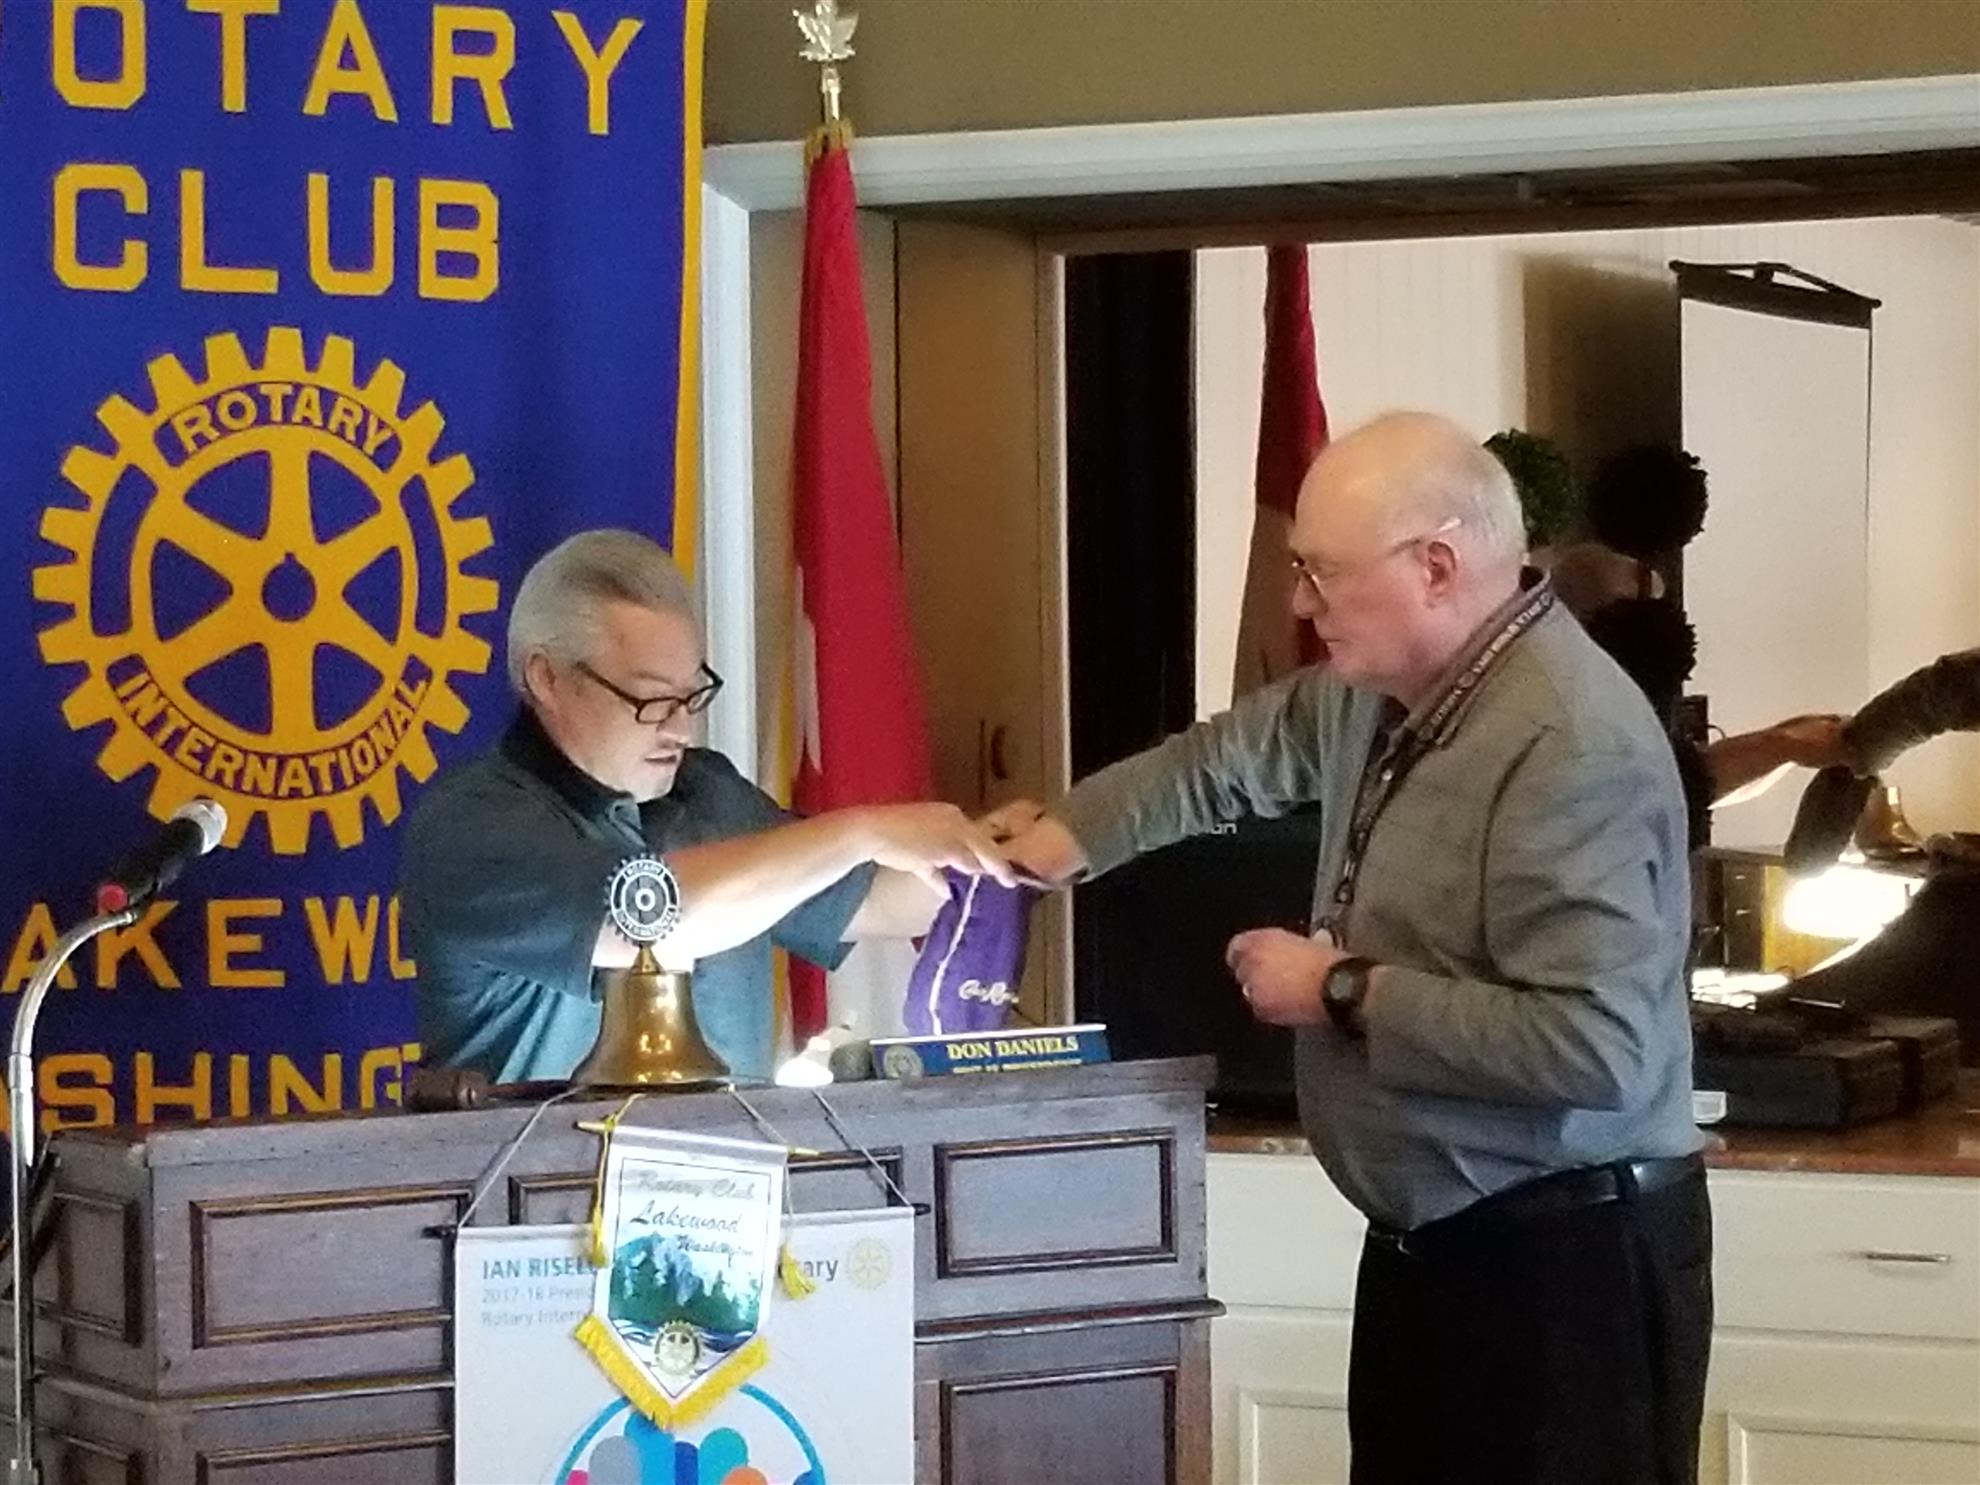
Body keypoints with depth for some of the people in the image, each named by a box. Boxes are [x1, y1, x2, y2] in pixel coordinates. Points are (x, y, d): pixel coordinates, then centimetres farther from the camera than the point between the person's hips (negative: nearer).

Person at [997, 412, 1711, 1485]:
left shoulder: (1572, 747, -25)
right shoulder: (1383, 689, 6)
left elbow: (1597, 1046, -32)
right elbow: (1233, 756, 28)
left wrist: (1348, 993, -22)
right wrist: (1067, 834, 17)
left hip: (1566, 1260, -9)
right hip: (1425, 1242, 10)